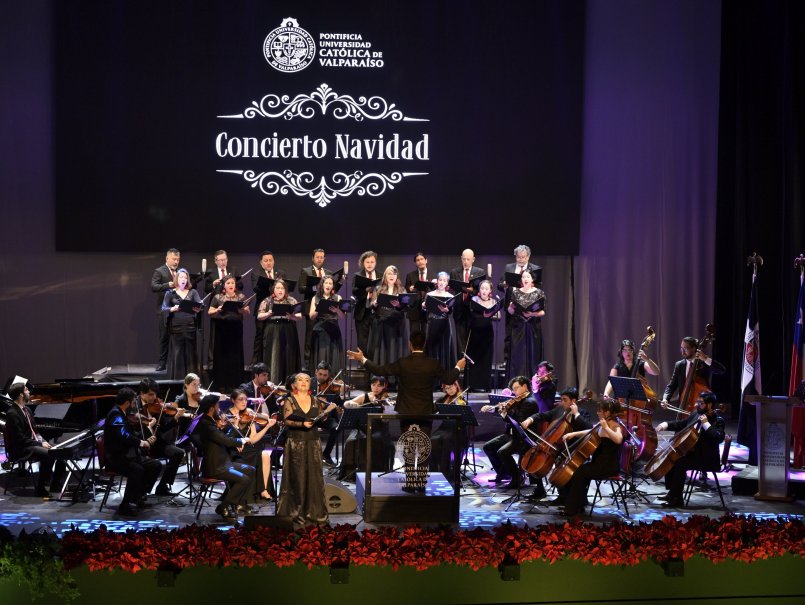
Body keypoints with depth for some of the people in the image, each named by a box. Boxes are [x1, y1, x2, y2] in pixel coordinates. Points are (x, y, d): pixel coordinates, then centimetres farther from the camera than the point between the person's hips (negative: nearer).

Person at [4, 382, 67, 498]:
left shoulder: (26, 410, 12)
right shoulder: (12, 414, -17)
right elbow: (20, 439, -21)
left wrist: (42, 441, 0)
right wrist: (40, 443, -19)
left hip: (33, 444, 9)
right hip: (19, 449, -9)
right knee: (48, 454, -31)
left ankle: (56, 486, 2)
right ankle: (40, 489, -21)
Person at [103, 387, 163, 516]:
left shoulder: (121, 414, 16)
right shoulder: (115, 415, -15)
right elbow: (123, 436, -32)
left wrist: (146, 442, 6)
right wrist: (141, 442, -21)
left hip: (127, 455, 10)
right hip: (115, 458, -10)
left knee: (156, 465, 0)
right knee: (137, 470, -35)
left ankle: (139, 496, 10)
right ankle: (125, 505, -23)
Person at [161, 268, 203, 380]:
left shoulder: (193, 292, 9)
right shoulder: (170, 293, 6)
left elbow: (200, 304, -3)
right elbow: (164, 308, -2)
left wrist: (198, 308, -26)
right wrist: (172, 309, -23)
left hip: (190, 326, 1)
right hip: (176, 327, -1)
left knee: (190, 352, 2)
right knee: (177, 352, -1)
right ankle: (177, 378, 4)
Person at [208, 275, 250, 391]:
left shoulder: (241, 297, 8)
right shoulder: (217, 297, 6)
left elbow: (248, 312, 5)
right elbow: (210, 312, 4)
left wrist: (242, 309, -16)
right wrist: (217, 310, -15)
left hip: (236, 330, 1)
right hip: (221, 330, -1)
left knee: (235, 356, 2)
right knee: (222, 355, 1)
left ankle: (235, 383, 9)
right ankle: (221, 384, 7)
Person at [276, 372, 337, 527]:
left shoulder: (316, 401, 11)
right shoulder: (289, 401, 1)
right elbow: (287, 421, -9)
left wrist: (328, 410, -6)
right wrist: (302, 424, -23)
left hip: (313, 443, 3)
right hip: (295, 443, -3)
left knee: (315, 478, 0)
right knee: (297, 478, -3)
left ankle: (315, 514, 5)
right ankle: (296, 514, 4)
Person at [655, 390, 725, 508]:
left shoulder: (717, 420, -13)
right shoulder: (696, 414, 10)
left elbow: (719, 438, -29)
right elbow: (681, 424, 20)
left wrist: (706, 424, -28)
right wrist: (666, 425, 4)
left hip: (706, 458, -9)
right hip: (692, 452, 9)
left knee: (680, 463, -27)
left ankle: (677, 499, -19)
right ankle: (672, 493, 11)